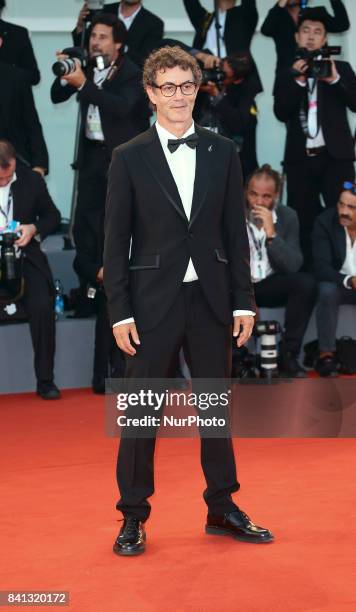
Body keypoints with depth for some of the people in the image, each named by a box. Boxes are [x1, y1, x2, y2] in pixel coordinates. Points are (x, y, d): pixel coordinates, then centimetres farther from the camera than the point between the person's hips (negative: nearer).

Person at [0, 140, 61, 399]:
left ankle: (45, 380, -6)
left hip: (25, 255, 1)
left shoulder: (32, 180, 2)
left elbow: (53, 216, 13)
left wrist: (34, 228, -8)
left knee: (42, 307, -19)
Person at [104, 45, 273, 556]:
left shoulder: (222, 153, 6)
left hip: (211, 300, 3)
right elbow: (115, 241, -2)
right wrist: (120, 313, -8)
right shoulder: (129, 158, -1)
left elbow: (235, 232, 7)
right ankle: (133, 517, 14)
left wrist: (243, 301, 2)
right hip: (154, 301, -3)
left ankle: (222, 508, 24)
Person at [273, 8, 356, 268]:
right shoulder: (287, 76, 12)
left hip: (335, 156, -2)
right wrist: (298, 81, -12)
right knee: (303, 221, 3)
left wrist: (334, 79, -15)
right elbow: (281, 113, -1)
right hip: (300, 158, 2)